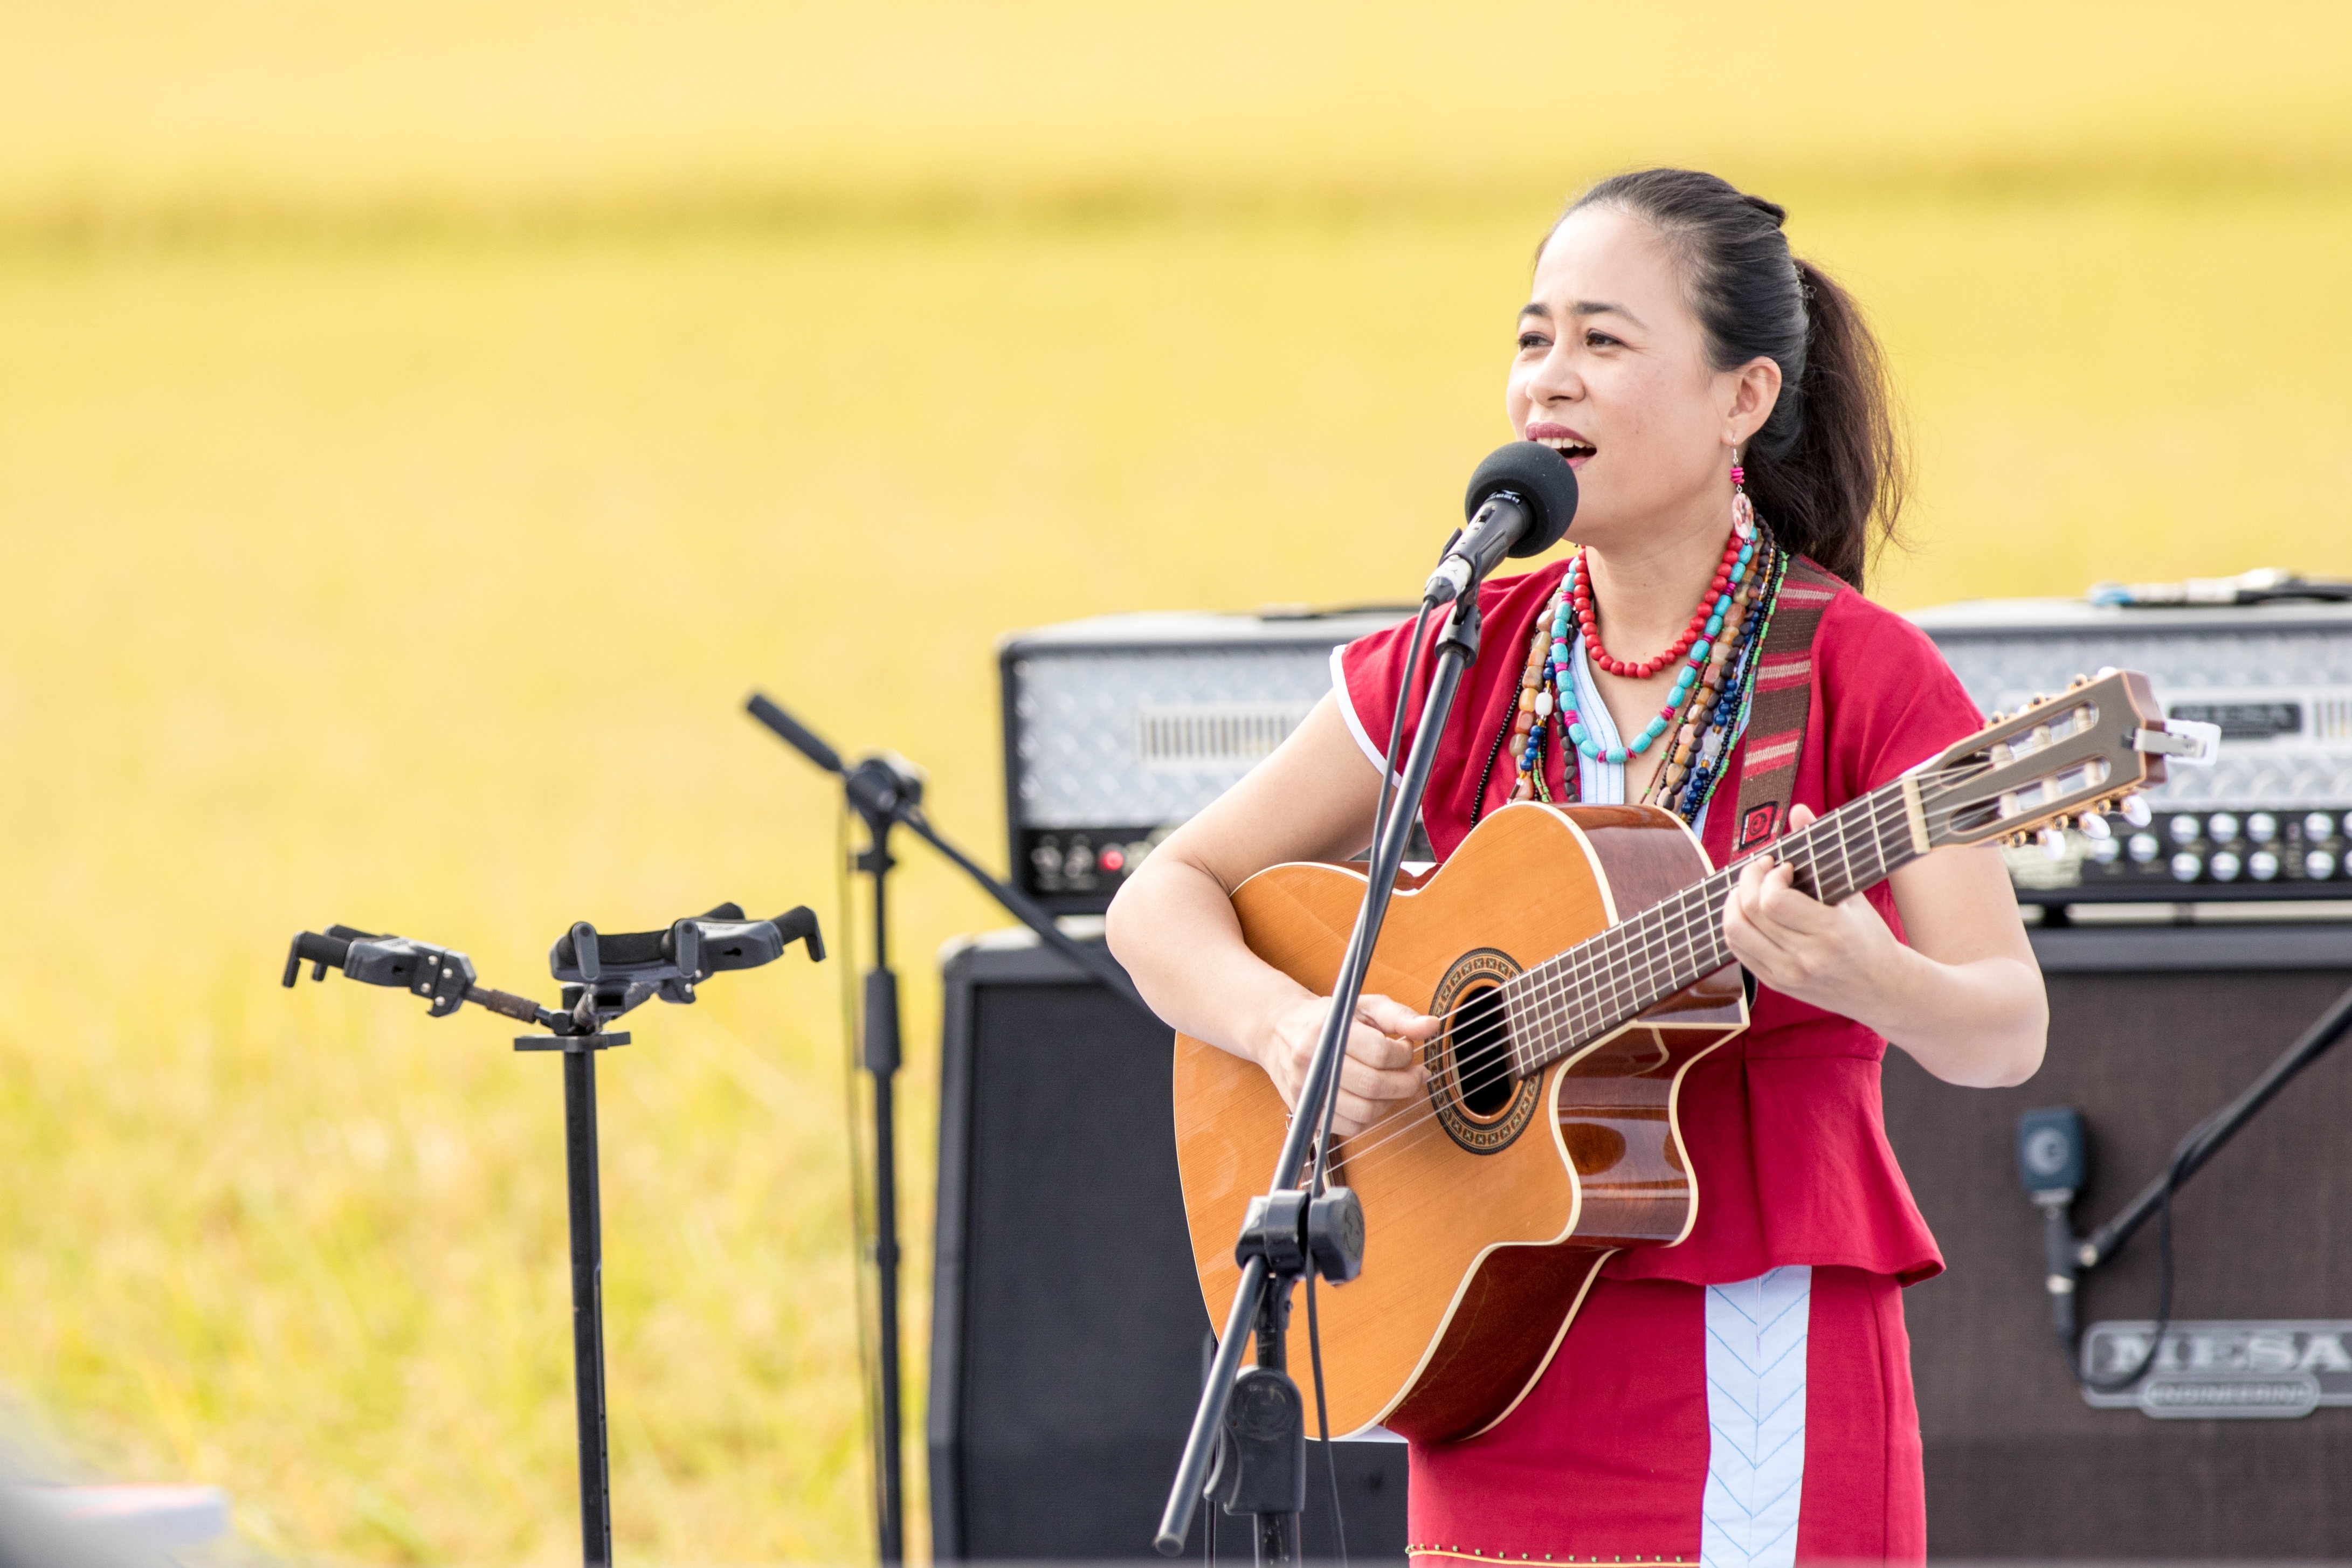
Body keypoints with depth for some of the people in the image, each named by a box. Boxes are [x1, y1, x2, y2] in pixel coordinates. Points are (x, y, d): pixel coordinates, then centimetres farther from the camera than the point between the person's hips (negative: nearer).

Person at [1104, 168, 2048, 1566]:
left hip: (1762, 1385, -4)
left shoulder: (1861, 678, -6)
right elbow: (1166, 901, 9)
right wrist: (1288, 1025, -11)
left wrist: (1870, 979, -34)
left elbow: (2008, 1032, -12)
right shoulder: (1464, 666, 6)